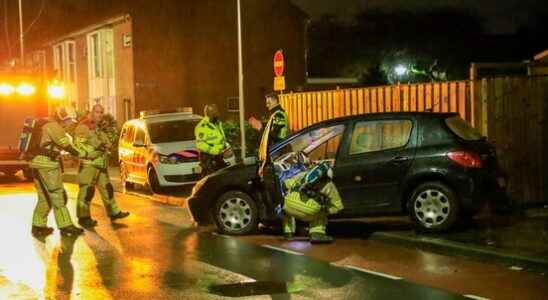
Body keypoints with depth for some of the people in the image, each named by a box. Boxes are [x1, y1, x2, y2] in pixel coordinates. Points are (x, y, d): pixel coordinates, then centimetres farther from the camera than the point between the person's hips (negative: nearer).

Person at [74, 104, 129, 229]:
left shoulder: (101, 127, 16)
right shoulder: (84, 126, -10)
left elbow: (109, 144, 20)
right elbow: (79, 143, -19)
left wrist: (108, 133, 0)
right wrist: (94, 148, -26)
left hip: (102, 164, 9)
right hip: (88, 164, -9)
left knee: (106, 189, 16)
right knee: (86, 191, -8)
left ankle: (114, 212, 25)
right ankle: (83, 217, -1)